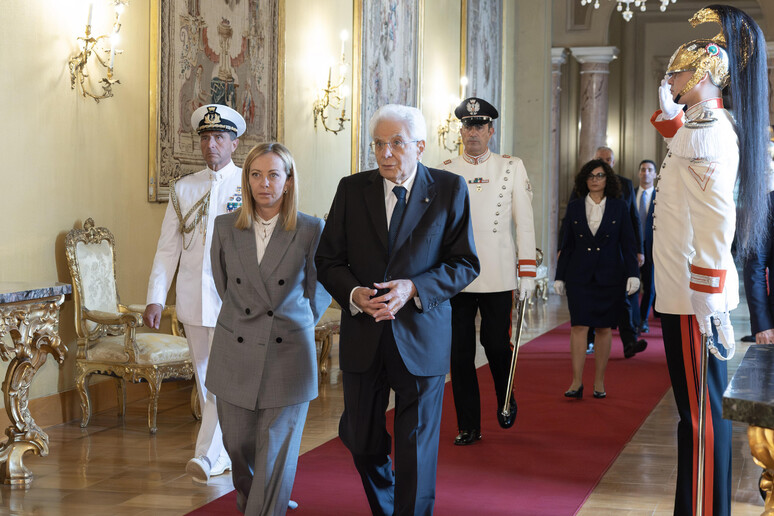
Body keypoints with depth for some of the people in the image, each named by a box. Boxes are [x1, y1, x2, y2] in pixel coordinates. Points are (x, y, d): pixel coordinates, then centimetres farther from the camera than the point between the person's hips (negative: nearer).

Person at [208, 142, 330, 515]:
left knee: (276, 453, -3)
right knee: (238, 445, 11)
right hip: (236, 354, 2)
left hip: (288, 355, -2)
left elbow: (319, 289, 10)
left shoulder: (311, 231, -4)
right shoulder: (225, 227, 3)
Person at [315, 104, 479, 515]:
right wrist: (353, 294, -16)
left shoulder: (450, 190, -3)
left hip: (422, 338, -3)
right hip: (363, 338, 3)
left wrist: (414, 289, -19)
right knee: (361, 439, 14)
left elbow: (465, 264, -3)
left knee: (417, 446, 2)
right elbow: (327, 260, 5)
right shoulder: (352, 189, 3)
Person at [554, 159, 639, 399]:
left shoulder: (619, 207, 4)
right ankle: (576, 383, -6)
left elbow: (628, 243, 3)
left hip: (609, 277, 0)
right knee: (578, 326, -8)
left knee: (604, 328, 4)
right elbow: (566, 245, 9)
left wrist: (632, 274, -5)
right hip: (580, 276, 0)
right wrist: (560, 277, 6)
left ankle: (599, 383, 11)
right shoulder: (574, 207, 7)